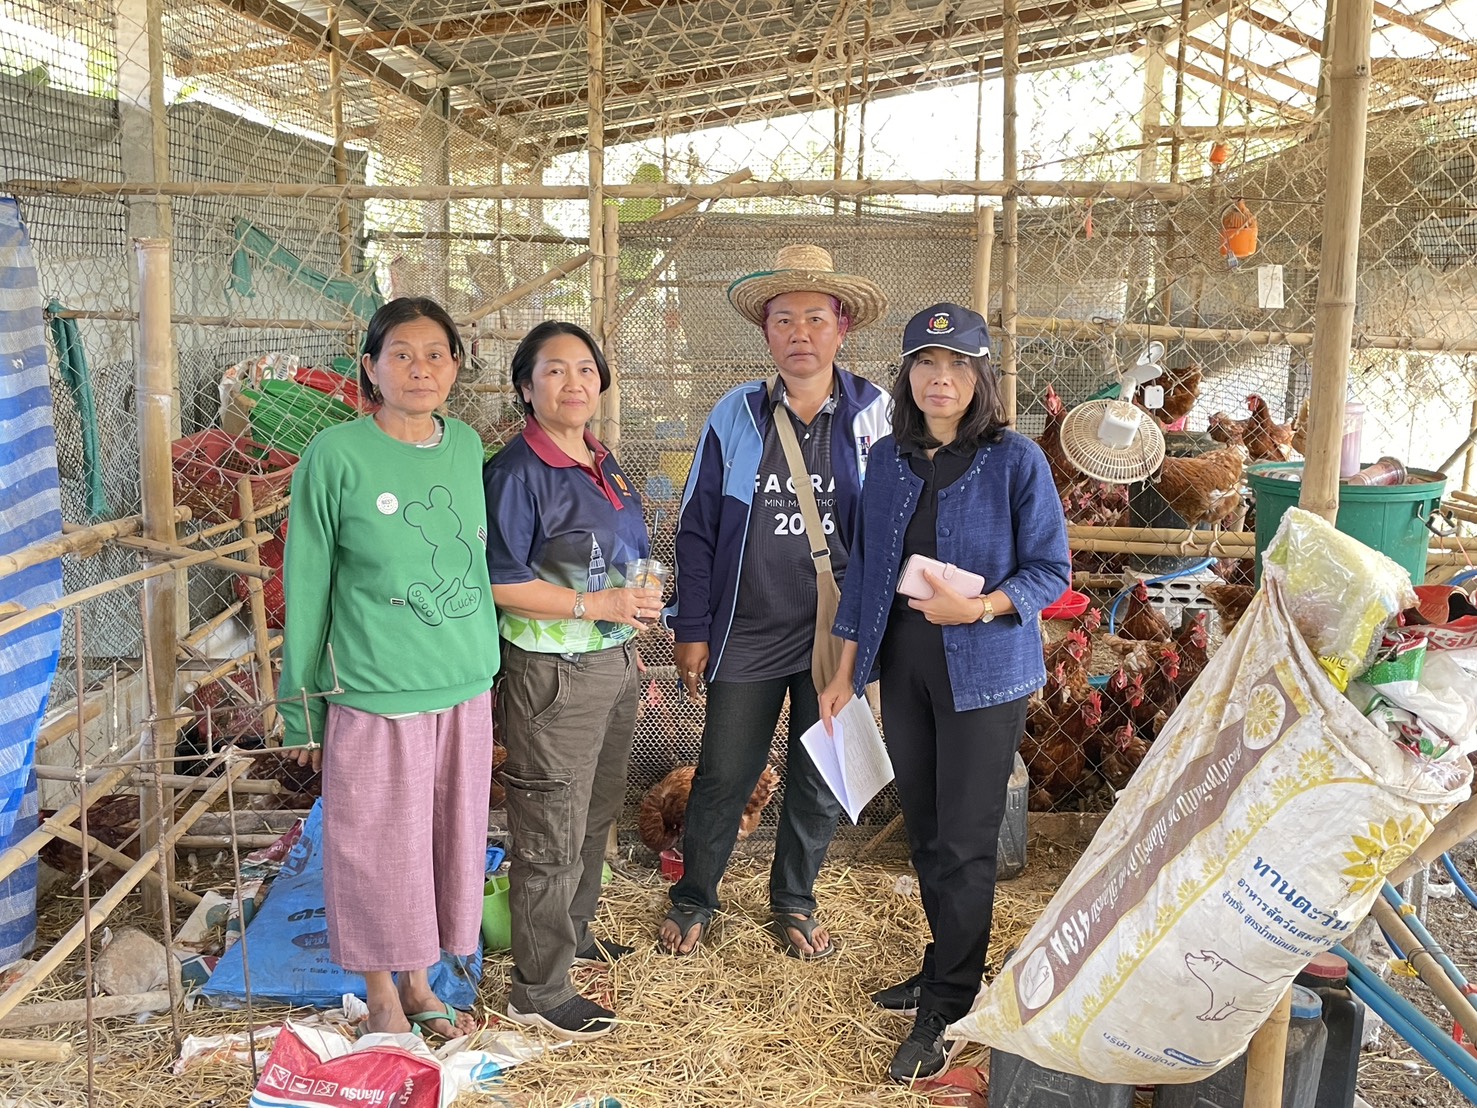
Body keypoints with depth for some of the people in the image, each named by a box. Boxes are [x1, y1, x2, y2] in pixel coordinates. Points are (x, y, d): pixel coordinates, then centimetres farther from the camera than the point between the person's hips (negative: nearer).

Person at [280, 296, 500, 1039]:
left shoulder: (466, 446, 3)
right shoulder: (336, 455, -10)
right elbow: (306, 587, -5)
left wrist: (487, 664, 14)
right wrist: (303, 706, -3)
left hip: (465, 688, 5)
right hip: (375, 695, -4)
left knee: (448, 840, 15)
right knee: (378, 847, 8)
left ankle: (419, 984, 36)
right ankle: (382, 999, 30)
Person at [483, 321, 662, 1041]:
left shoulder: (603, 463, 9)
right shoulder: (517, 471, -16)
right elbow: (501, 583, -20)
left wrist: (635, 618, 17)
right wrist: (599, 605, -22)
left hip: (613, 662, 8)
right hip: (552, 673, -8)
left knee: (597, 811, 22)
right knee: (552, 832, 2)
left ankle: (573, 932, 42)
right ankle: (539, 991, 16)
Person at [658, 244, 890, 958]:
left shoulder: (872, 417, -3)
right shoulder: (735, 416, -2)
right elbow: (696, 528, 1)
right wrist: (691, 629, -1)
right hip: (746, 632, 0)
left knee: (821, 779, 13)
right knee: (723, 776, 9)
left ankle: (793, 901, 35)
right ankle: (693, 900, 31)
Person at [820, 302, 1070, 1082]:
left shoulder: (1016, 461, -10)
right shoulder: (888, 459, 4)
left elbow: (1050, 571, -8)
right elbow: (865, 566, 9)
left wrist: (978, 608, -24)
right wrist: (847, 669, 10)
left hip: (983, 674, -5)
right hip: (903, 665, 5)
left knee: (965, 843, 1)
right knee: (923, 829, 15)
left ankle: (945, 1012, 14)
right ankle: (947, 966, 34)